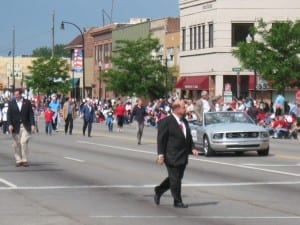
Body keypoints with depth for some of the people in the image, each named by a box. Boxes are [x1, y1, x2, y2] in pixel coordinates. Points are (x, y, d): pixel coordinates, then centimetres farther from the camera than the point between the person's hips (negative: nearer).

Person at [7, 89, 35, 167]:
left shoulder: (27, 102, 5)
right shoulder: (11, 103, 6)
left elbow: (31, 114, 4)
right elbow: (9, 115, 3)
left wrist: (32, 124, -5)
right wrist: (10, 124, -10)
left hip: (25, 126, -2)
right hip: (15, 127, 2)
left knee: (24, 142, -11)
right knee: (16, 144, 3)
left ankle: (25, 160, -6)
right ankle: (18, 160, 11)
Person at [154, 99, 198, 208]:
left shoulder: (184, 121, 12)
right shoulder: (166, 122, -12)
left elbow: (189, 137, 19)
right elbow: (161, 139, -12)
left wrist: (192, 148, 3)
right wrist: (161, 154, -17)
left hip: (183, 157, 8)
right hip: (172, 157, -8)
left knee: (177, 178, 16)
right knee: (175, 180, -1)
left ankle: (158, 191, 32)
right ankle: (177, 201, 9)